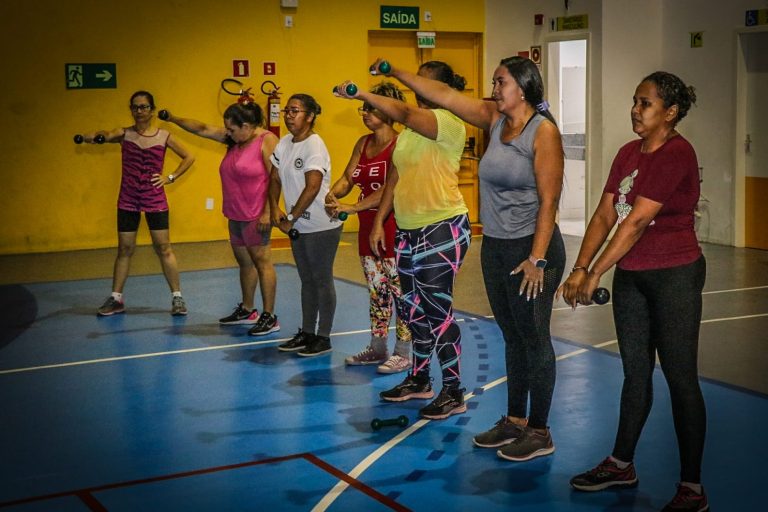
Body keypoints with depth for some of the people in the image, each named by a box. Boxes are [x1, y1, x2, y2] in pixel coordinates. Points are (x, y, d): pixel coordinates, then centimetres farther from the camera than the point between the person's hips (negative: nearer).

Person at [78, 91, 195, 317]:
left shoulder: (164, 136, -1)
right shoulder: (124, 134, -2)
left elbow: (189, 157, 8)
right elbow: (100, 137, -21)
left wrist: (171, 177, -3)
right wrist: (92, 137, -45)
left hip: (155, 200, -1)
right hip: (128, 200, 1)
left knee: (163, 248, 1)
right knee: (124, 249, 9)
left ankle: (177, 297, 8)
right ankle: (116, 298, 18)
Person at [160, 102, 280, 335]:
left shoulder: (267, 141, -13)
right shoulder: (234, 139, 10)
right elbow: (202, 129, 16)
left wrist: (267, 212, -21)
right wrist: (174, 119, 12)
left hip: (256, 217, -8)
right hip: (236, 215, 8)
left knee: (262, 262, -5)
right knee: (244, 262, 16)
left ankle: (269, 317, -1)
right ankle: (247, 310, 27)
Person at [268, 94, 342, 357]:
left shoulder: (314, 145, -17)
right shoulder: (284, 144, 7)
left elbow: (312, 188, -23)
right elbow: (275, 179, 12)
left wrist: (291, 218, -19)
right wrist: (274, 208, -4)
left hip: (321, 226, -8)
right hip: (299, 226, 8)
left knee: (322, 280, 1)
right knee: (307, 280, 16)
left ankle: (323, 337, 9)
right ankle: (307, 333, 26)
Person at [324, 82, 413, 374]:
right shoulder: (364, 143, 12)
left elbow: (391, 188, -20)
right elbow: (348, 177, 9)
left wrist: (353, 208, -23)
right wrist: (333, 195, -13)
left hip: (393, 227, -8)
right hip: (368, 227, 8)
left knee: (400, 291, -1)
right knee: (376, 291, 15)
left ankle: (403, 353, 7)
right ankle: (377, 349, 24)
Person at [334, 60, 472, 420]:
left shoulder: (449, 122, -12)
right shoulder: (410, 129, 14)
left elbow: (405, 113, -30)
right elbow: (394, 178, 16)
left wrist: (361, 94, -29)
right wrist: (378, 221, 12)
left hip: (442, 230, -8)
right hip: (408, 231, 9)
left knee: (438, 310, -5)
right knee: (414, 309, 16)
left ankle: (454, 393, 6)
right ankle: (419, 379, 31)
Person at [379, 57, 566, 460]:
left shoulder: (543, 131, -13)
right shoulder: (495, 119, 8)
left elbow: (549, 201, -17)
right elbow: (445, 96, 12)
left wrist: (537, 258, -20)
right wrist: (397, 73, 11)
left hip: (530, 248, -8)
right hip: (494, 246, 8)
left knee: (533, 339, 1)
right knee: (512, 337, 15)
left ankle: (539, 432, 11)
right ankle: (514, 421, 26)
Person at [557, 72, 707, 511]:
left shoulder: (677, 154, -17)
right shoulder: (629, 154, 8)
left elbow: (637, 221, -22)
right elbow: (604, 216, 4)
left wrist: (595, 275, -21)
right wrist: (580, 269, -6)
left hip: (675, 276, -8)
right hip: (631, 277, 8)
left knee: (680, 378, -1)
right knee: (635, 372, 17)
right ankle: (621, 465, 30)